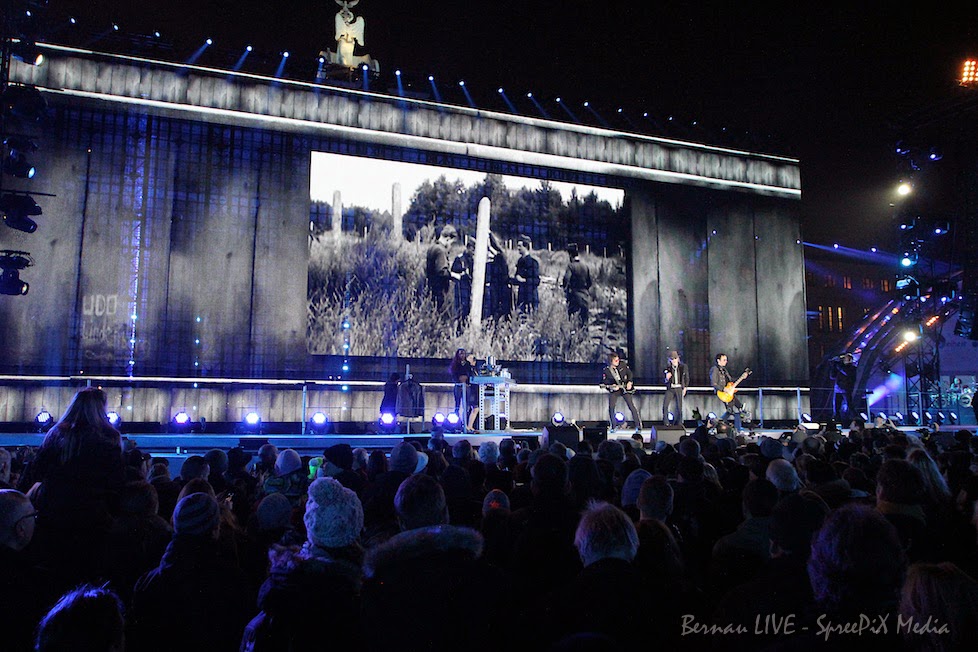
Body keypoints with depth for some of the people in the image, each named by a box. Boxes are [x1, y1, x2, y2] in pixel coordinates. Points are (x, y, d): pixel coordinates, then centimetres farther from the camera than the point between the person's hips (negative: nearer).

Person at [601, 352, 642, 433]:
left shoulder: (622, 365, -5)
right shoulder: (606, 371, -11)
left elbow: (629, 373, 8)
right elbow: (604, 383, -7)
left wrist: (629, 382, -6)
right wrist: (611, 387, -24)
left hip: (625, 389, 1)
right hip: (614, 390, -1)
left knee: (631, 407, -7)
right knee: (611, 408, -11)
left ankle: (638, 426, 2)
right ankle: (613, 427, 7)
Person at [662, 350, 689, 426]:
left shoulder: (683, 367, -1)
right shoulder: (668, 368, 1)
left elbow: (687, 378, 11)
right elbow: (666, 381, 8)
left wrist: (685, 388, 6)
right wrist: (667, 378, -15)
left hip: (679, 389, -1)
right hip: (670, 389, 1)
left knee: (679, 408, 1)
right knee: (665, 406, -14)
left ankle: (679, 425, 14)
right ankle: (666, 424, -4)